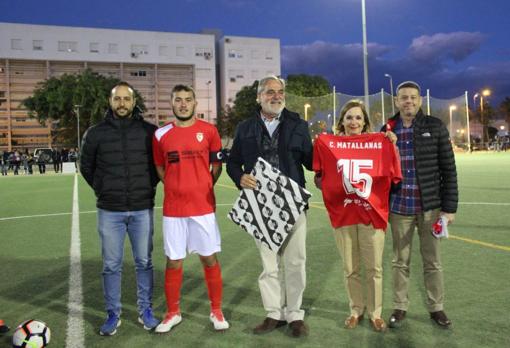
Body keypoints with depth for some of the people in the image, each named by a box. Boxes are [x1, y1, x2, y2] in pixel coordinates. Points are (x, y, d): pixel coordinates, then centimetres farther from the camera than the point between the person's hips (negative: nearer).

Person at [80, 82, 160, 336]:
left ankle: (146, 311, 24)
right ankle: (113, 314, 22)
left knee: (144, 263, 9)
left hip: (142, 210, 0)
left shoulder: (149, 131, -1)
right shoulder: (95, 133, 1)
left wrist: (149, 187, 4)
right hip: (109, 211, 0)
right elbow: (87, 167, 13)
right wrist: (102, 190, 6)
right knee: (111, 265, 8)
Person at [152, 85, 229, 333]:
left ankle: (216, 311, 22)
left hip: (203, 206, -1)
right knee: (173, 262, 8)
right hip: (173, 208, 1)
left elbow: (216, 163, 10)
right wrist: (177, 187, 4)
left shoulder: (208, 130, 0)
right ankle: (173, 313, 25)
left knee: (210, 258, 6)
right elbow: (159, 168, 14)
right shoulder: (161, 134, 3)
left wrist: (205, 187, 3)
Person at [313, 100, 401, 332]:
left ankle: (375, 313, 26)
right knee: (350, 269, 12)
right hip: (342, 215, 0)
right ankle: (356, 310, 31)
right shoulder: (329, 145, 1)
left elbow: (393, 177, 1)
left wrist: (393, 146, -6)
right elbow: (320, 183, 3)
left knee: (374, 268, 8)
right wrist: (318, 148, -6)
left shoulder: (380, 144, 2)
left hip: (372, 215, 0)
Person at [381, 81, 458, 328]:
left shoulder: (435, 127, -1)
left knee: (432, 261, 10)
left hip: (430, 206, -1)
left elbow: (448, 169, -1)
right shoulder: (388, 130, 3)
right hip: (398, 207, 1)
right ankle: (400, 307, 24)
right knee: (400, 261, 10)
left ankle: (436, 308, 26)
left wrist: (449, 207, -5)